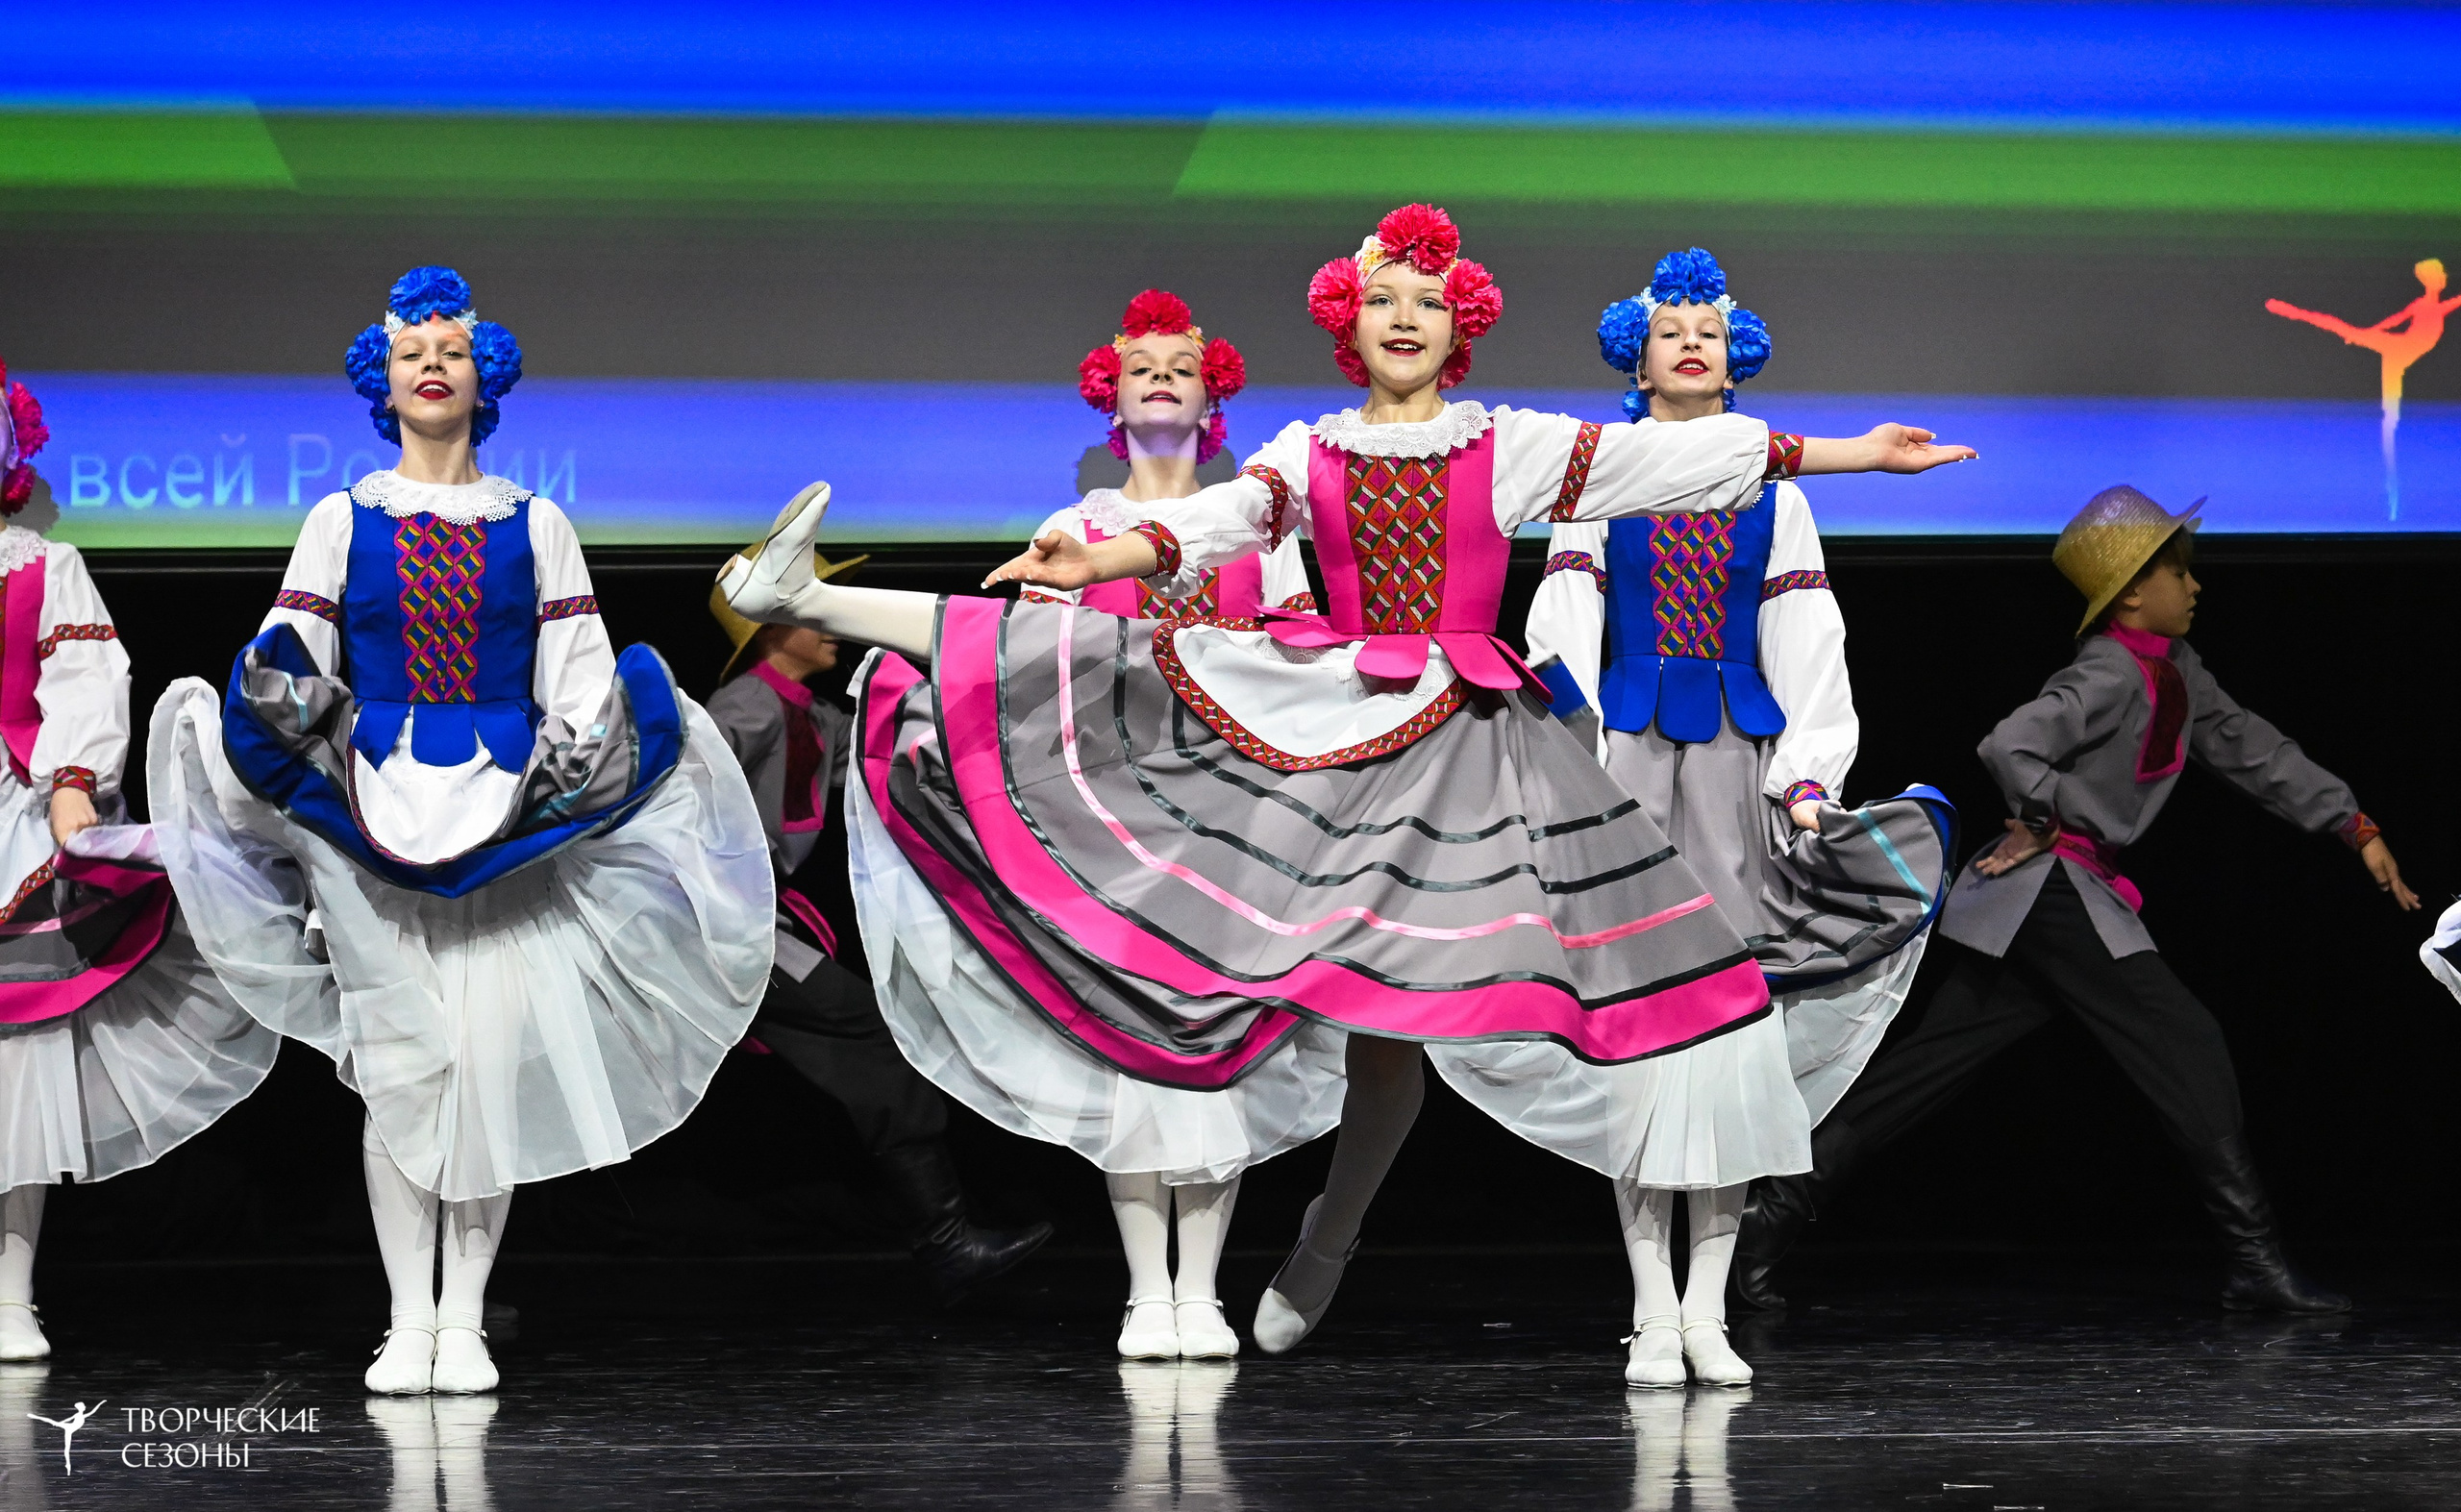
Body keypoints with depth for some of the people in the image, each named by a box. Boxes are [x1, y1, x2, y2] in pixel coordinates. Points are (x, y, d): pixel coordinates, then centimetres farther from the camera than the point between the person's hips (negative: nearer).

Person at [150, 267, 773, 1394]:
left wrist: (577, 754, -11)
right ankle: (408, 1321, 6)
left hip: (510, 817, 0)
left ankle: (466, 1322, 3)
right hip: (373, 814, 0)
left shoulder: (534, 525, 9)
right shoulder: (341, 522, 8)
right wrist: (278, 698, -16)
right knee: (396, 1061, -2)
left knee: (497, 1057, -6)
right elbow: (289, 656, 4)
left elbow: (581, 673, 5)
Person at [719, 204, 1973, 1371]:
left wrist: (1850, 454, -2)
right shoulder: (1312, 454, 7)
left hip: (1448, 733, -1)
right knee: (1106, 663, -10)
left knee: (1390, 997, -3)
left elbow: (1671, 456, 1)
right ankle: (806, 601, -13)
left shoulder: (1511, 448, 4)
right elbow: (1215, 522, -7)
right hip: (1325, 701, 1)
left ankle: (1326, 1245, 12)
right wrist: (1090, 561, -26)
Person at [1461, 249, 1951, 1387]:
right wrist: (1569, 765, -17)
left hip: (1740, 756, 1)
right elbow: (1562, 623, -1)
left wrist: (1809, 776, -5)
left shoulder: (1773, 494, 13)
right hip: (1629, 747, -1)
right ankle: (1654, 1313, -3)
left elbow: (1806, 640, 8)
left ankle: (1709, 1310, 3)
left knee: (1738, 996, -3)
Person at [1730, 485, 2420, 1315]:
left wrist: (2358, 831, 19)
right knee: (2186, 1047, -7)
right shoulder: (2111, 675, -16)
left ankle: (1776, 1208, 8)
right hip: (2051, 888, -10)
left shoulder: (2176, 671, 14)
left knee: (1930, 1063, 8)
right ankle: (2254, 1261, -3)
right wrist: (2044, 824, -13)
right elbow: (2011, 746, -29)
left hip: (2079, 894, 10)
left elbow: (2252, 750, 21)